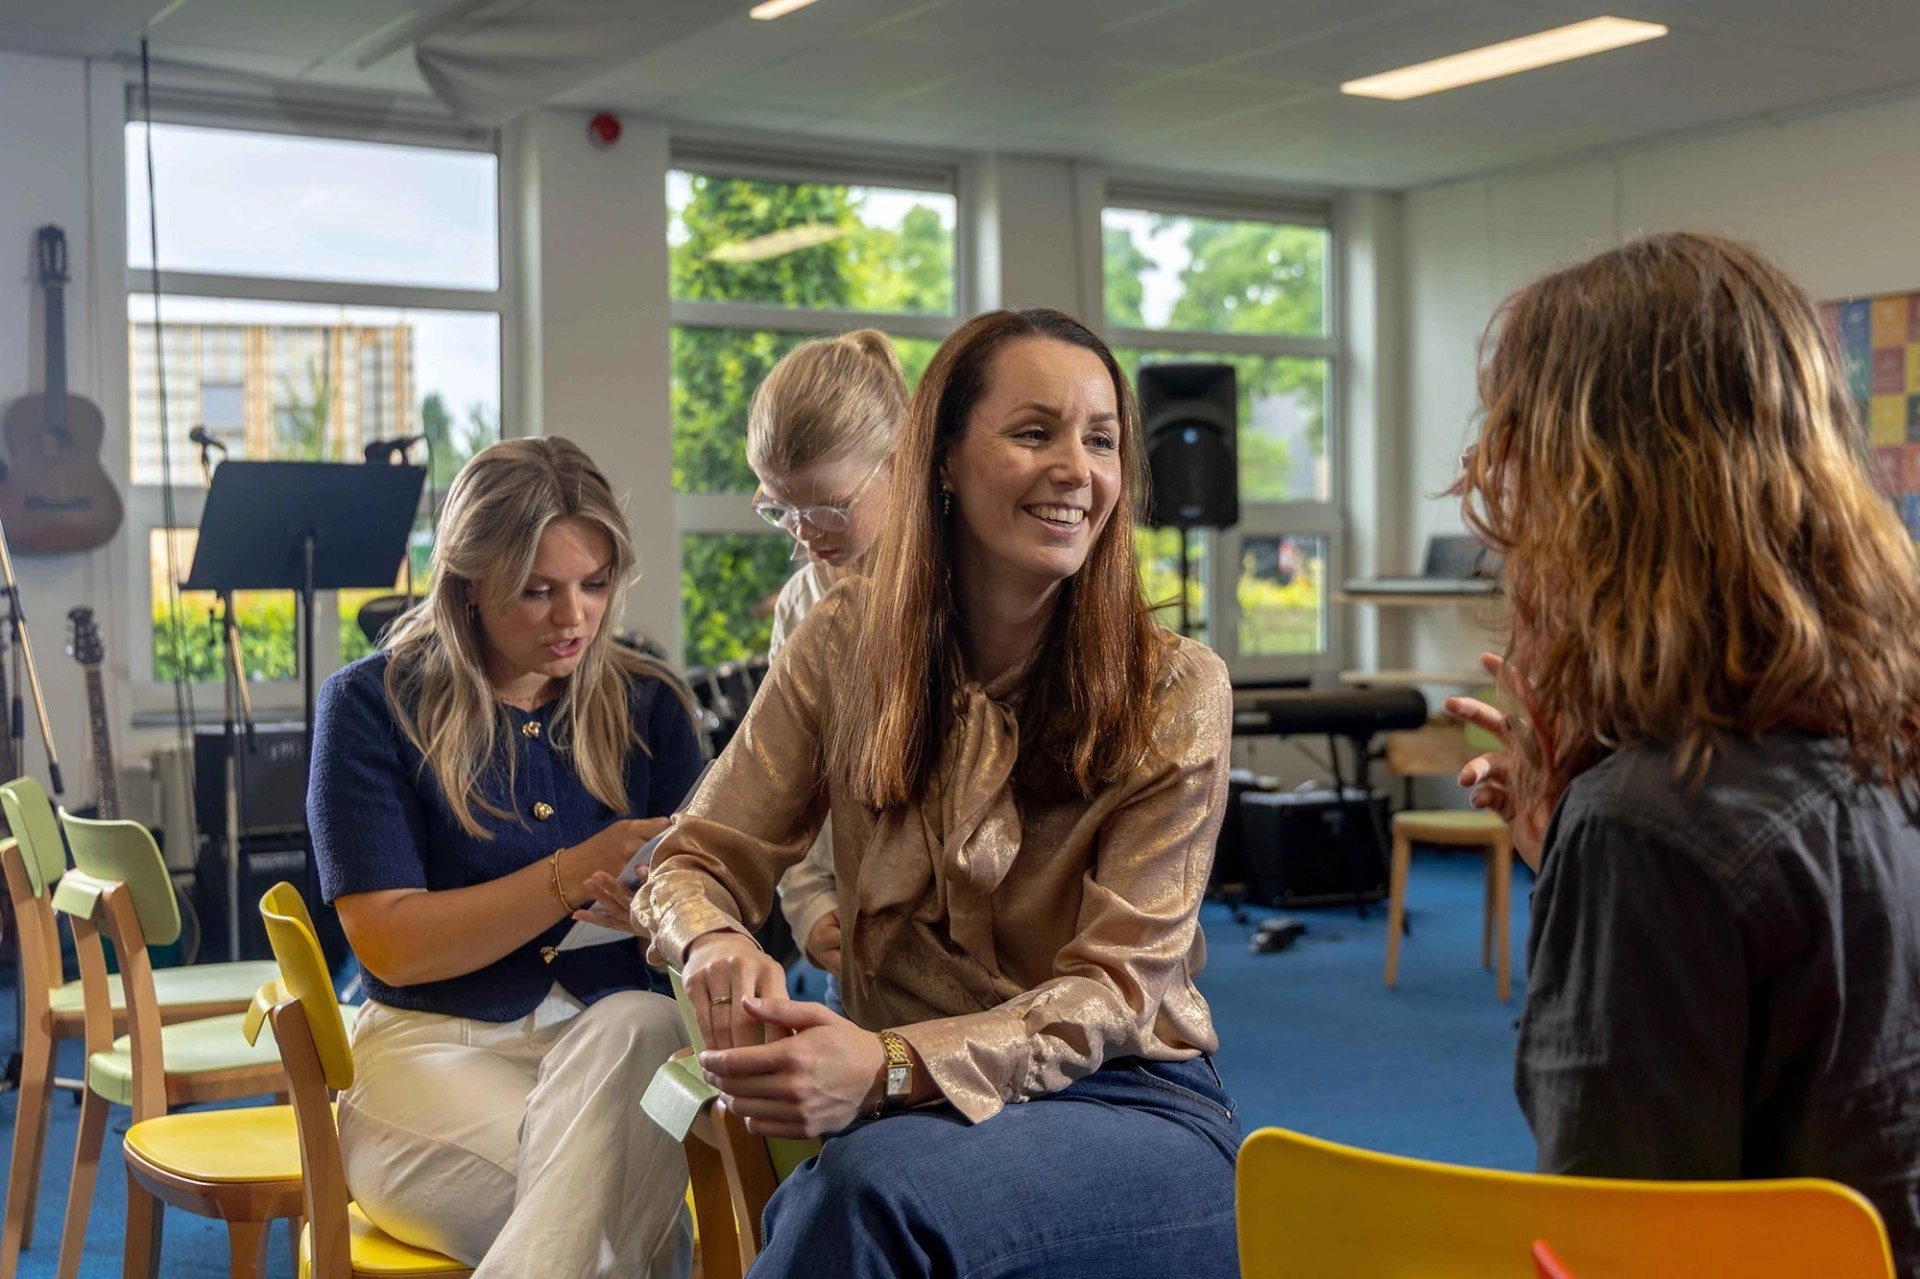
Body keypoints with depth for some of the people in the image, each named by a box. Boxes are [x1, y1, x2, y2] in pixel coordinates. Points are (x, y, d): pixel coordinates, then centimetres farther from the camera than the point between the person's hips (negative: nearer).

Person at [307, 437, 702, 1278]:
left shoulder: (647, 707, 10)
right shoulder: (374, 704, 0)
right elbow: (390, 944, -7)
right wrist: (578, 873, -17)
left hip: (613, 1043, 4)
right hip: (435, 1046, -4)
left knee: (640, 1027, -36)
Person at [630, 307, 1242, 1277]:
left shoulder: (1173, 693, -6)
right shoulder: (847, 645, 3)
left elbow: (1111, 990, -11)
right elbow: (699, 862, 6)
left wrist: (894, 1067, -29)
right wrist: (715, 946, -21)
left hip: (1131, 1106, -2)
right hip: (902, 1108, 2)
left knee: (876, 1185, -35)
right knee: (849, 1190, -36)